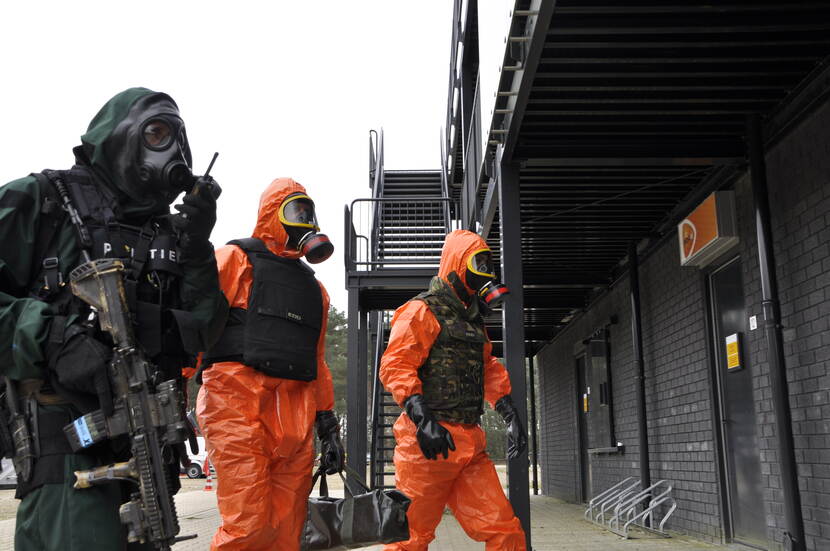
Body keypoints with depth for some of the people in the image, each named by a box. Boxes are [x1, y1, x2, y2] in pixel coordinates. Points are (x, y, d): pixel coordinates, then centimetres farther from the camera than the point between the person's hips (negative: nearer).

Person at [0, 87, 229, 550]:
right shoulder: (43, 202, -1)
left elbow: (202, 333, 10)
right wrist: (50, 340, -22)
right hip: (67, 435, -6)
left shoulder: (167, 229, 15)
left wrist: (197, 249, -2)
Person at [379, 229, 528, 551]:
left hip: (469, 445, 8)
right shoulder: (422, 311, -5)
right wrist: (423, 420, -27)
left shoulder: (473, 321, 22)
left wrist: (511, 416, 15)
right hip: (428, 441, -8)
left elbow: (489, 371, 27)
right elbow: (395, 366, -16)